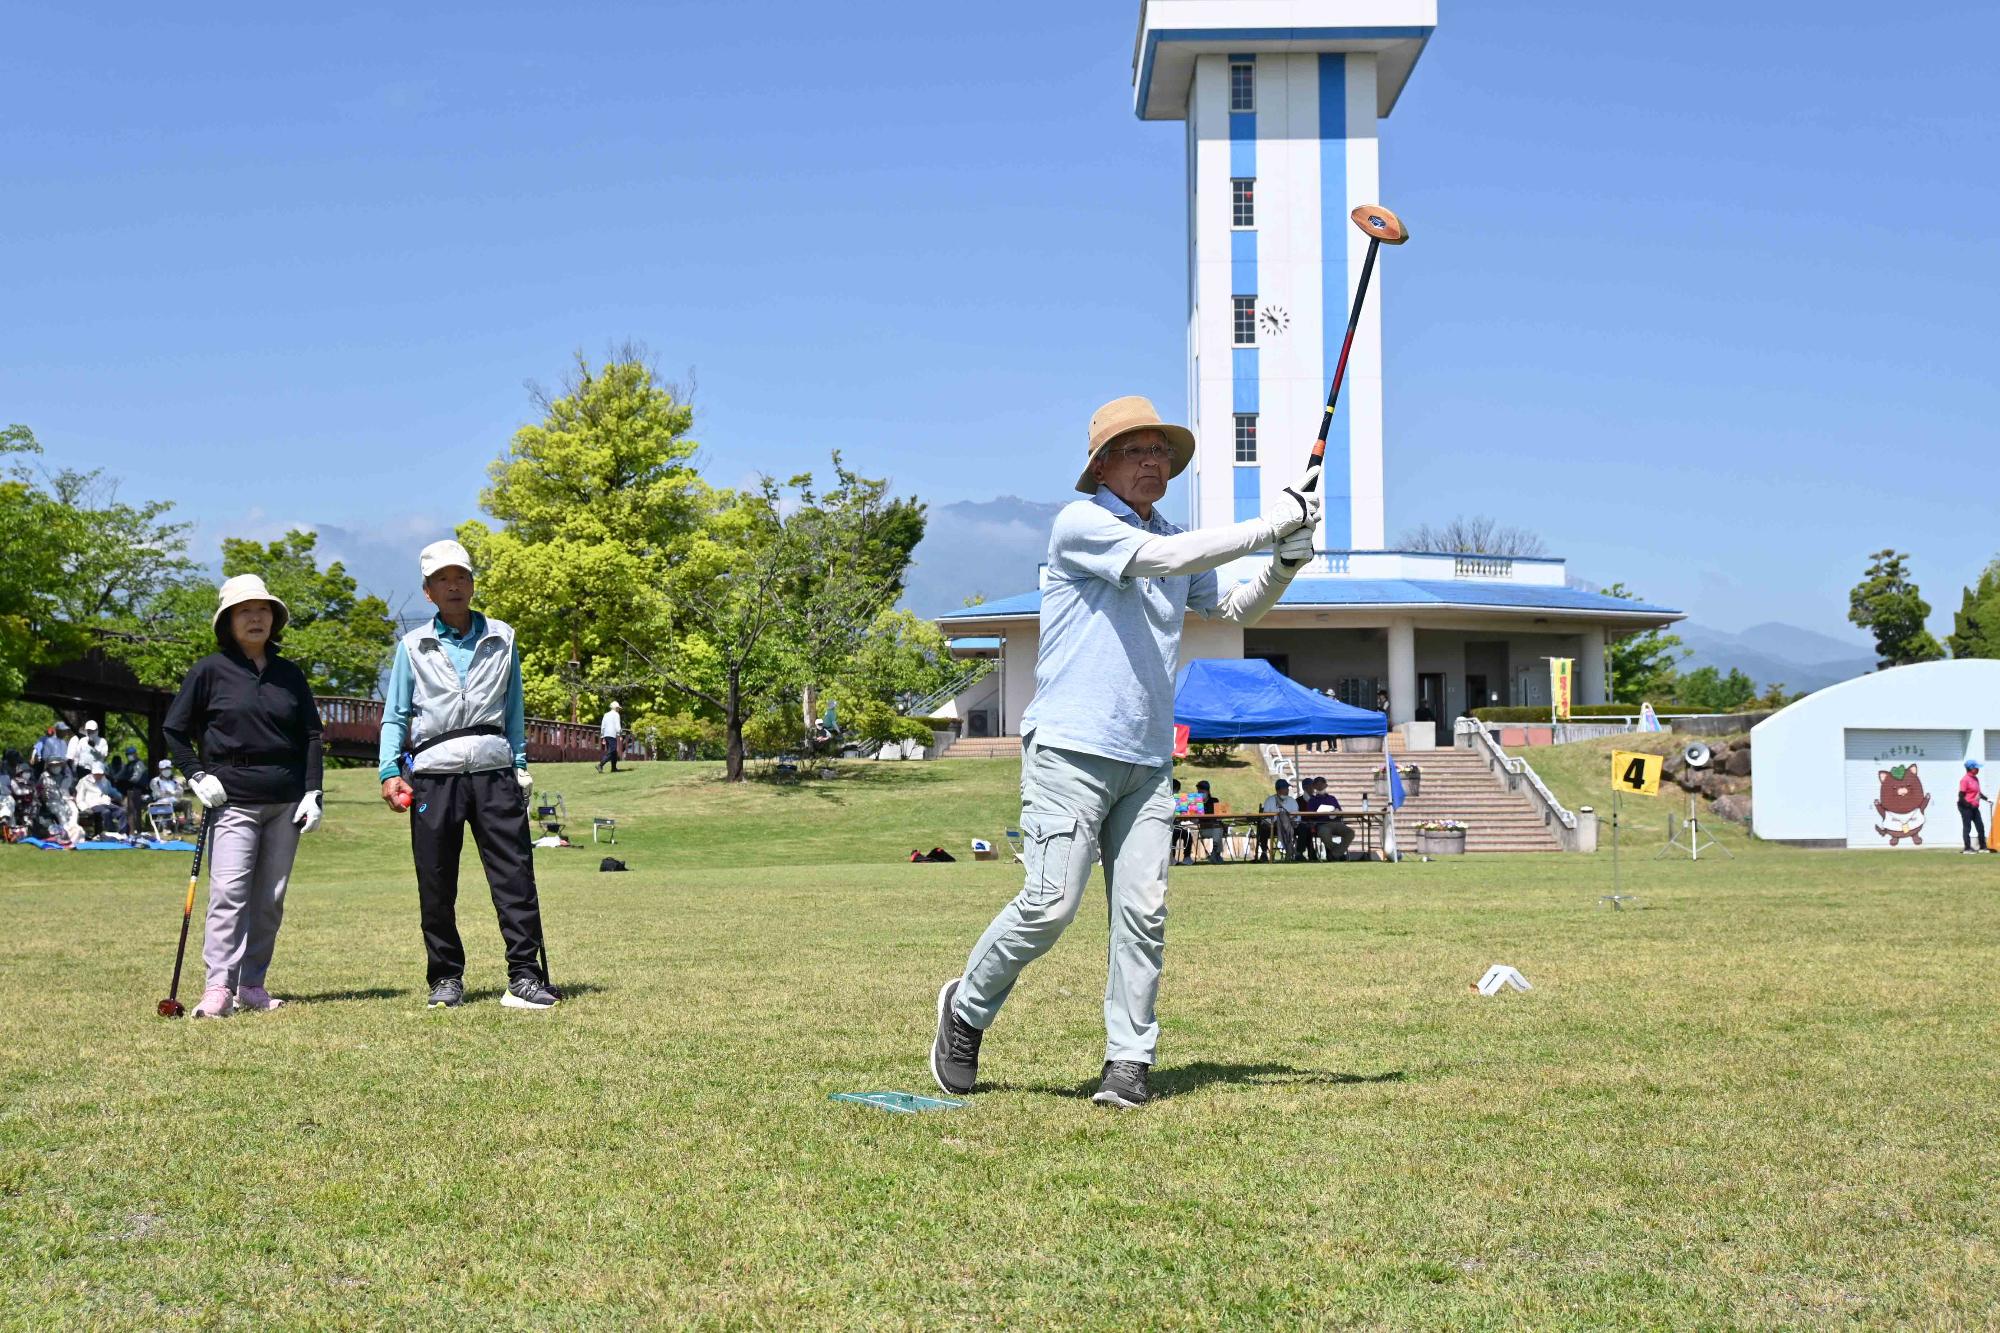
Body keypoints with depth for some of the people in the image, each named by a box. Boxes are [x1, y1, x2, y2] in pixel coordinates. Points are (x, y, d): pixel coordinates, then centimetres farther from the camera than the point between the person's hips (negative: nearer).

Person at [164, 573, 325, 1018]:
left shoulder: (290, 675, 11)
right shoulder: (210, 671, 2)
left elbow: (311, 736, 13)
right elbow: (174, 730, 8)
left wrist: (312, 793, 5)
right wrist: (198, 776, -3)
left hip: (286, 802, 4)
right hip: (233, 799, -3)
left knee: (270, 898, 5)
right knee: (229, 891, -12)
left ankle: (252, 984, 12)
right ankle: (219, 986, -12)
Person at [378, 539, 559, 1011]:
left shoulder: (502, 638, 13)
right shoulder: (413, 646, 10)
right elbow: (395, 715, 10)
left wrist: (520, 765, 8)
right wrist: (389, 770, -2)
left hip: (494, 772, 0)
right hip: (434, 774, 0)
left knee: (515, 874, -7)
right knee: (436, 883, 1)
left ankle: (525, 976, -4)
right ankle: (446, 978, 13)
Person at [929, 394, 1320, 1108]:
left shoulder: (1177, 540, 18)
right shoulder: (1080, 523, -5)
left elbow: (1234, 610, 29)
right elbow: (1159, 559, -22)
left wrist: (1288, 558, 11)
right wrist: (1265, 526, -17)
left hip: (1148, 761, 7)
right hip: (1070, 752, -7)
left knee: (1143, 914, -1)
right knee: (1049, 906, -10)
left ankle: (1129, 1063, 5)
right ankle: (966, 1009, 13)